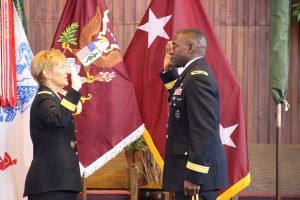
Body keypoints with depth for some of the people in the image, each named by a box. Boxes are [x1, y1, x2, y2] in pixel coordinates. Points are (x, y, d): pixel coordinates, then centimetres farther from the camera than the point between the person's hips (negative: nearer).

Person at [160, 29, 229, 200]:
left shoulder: (198, 77, -18)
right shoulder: (194, 73, 13)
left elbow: (205, 132, -23)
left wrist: (194, 176, -24)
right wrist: (169, 71, 20)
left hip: (197, 174, -10)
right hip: (190, 168, 10)